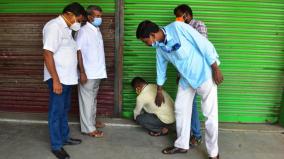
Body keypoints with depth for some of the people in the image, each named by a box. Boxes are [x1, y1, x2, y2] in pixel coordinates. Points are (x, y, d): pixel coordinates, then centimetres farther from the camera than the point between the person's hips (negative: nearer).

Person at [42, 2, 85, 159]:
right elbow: (47, 54, -22)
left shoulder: (66, 28, 14)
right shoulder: (54, 26, -15)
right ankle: (56, 146, 15)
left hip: (67, 78, 9)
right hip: (58, 79, -9)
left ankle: (64, 137, 33)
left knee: (64, 110, 18)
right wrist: (55, 80, -24)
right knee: (56, 112, 2)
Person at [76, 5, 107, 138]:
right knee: (87, 99, 1)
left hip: (97, 72, 8)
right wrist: (82, 72, -21)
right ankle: (88, 128, 10)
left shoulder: (97, 31, 12)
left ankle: (92, 121, 33)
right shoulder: (83, 31, -13)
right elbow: (78, 52, -17)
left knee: (93, 97, 18)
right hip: (88, 73, -8)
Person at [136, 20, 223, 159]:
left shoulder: (178, 27, -22)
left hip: (204, 74, -7)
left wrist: (216, 69, -18)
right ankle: (181, 145, 28)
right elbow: (161, 67, 14)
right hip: (186, 78, 7)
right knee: (180, 109, 10)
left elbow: (205, 44, -20)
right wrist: (159, 91, 23)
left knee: (210, 114, -2)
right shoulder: (159, 47, 0)